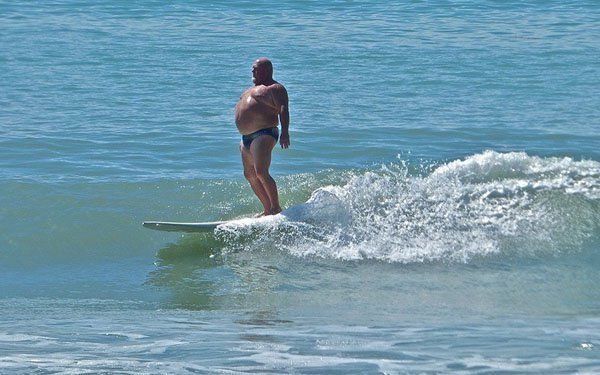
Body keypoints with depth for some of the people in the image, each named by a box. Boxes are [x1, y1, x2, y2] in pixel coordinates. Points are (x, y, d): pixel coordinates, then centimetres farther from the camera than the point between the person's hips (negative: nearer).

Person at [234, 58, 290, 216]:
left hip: (264, 135, -10)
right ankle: (268, 210, 11)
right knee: (250, 175, 7)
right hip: (247, 137, 10)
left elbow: (283, 109, -17)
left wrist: (285, 131, -31)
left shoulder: (275, 88, -4)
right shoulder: (254, 89, 26)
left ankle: (276, 208, -14)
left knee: (261, 172, -20)